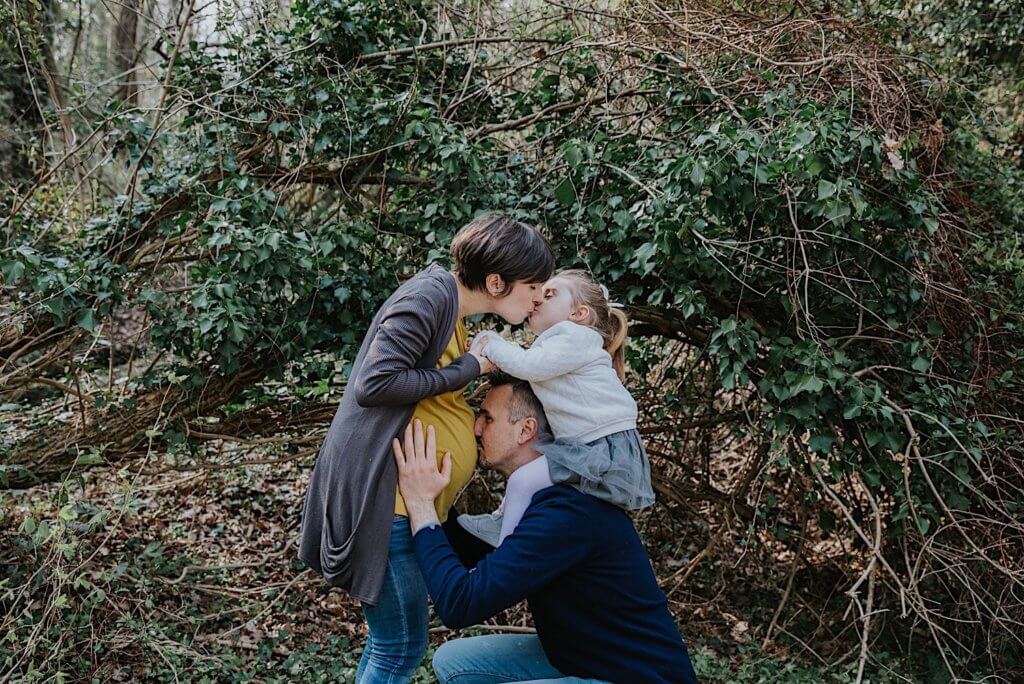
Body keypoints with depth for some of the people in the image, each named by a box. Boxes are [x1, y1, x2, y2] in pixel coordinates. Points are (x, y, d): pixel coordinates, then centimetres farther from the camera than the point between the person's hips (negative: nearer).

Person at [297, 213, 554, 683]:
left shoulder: (454, 309, 15)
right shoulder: (431, 295, -16)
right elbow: (374, 384, -24)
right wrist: (469, 368, -16)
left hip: (399, 500, 10)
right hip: (378, 498, -10)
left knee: (391, 642, 17)